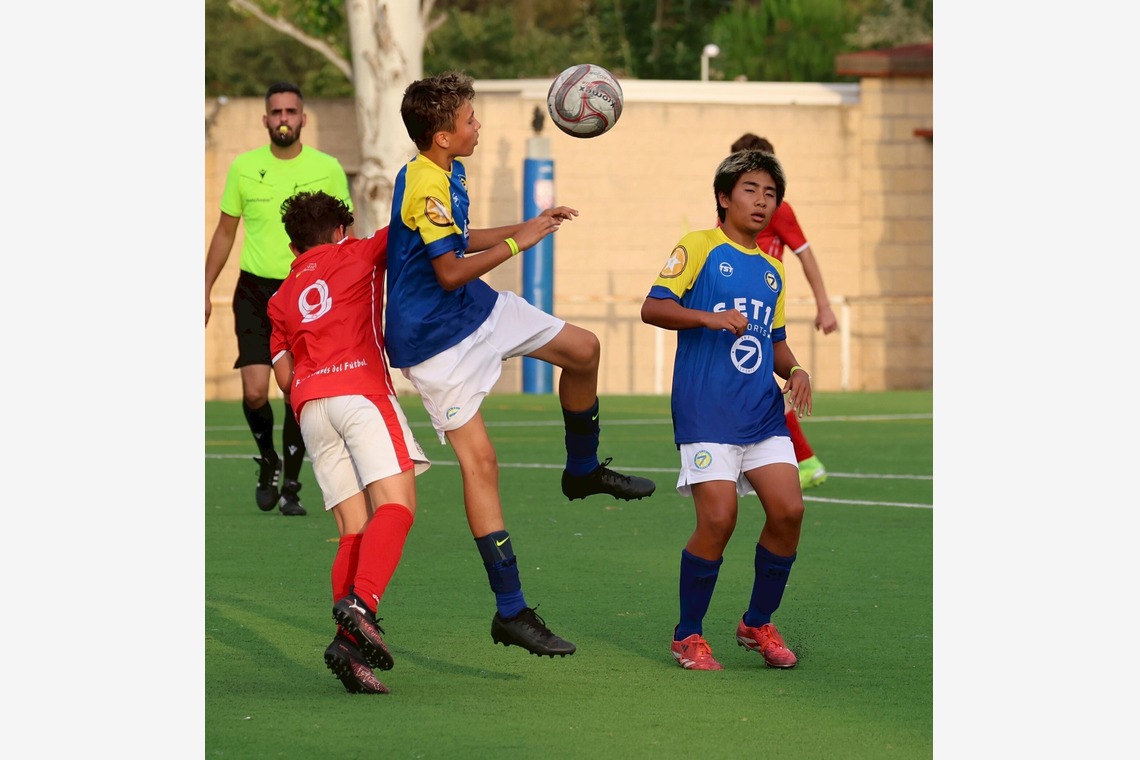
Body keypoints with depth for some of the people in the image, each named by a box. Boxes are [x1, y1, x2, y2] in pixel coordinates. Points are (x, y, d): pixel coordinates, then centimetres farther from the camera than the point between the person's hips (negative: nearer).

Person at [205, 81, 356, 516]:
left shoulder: (328, 170, -1)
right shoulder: (244, 168, 3)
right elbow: (225, 232, 12)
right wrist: (205, 290, 9)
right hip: (255, 289, 1)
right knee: (254, 393, -8)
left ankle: (291, 487, 7)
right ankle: (267, 458, 21)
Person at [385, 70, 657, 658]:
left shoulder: (446, 174, 5)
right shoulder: (424, 186, -26)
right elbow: (450, 272, -27)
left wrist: (527, 226, 17)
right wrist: (518, 242, -19)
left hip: (477, 310, 9)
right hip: (434, 338, -9)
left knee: (583, 349, 12)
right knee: (479, 460, -12)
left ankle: (583, 470, 37)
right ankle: (511, 613, -10)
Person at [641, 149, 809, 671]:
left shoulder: (772, 269, 19)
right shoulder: (699, 247, -1)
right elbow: (652, 308, -7)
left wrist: (793, 369, 5)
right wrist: (710, 318, -20)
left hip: (763, 410, 6)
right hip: (706, 409, -6)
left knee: (788, 510, -6)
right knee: (718, 519, -14)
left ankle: (758, 625, 14)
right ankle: (688, 635, 4)